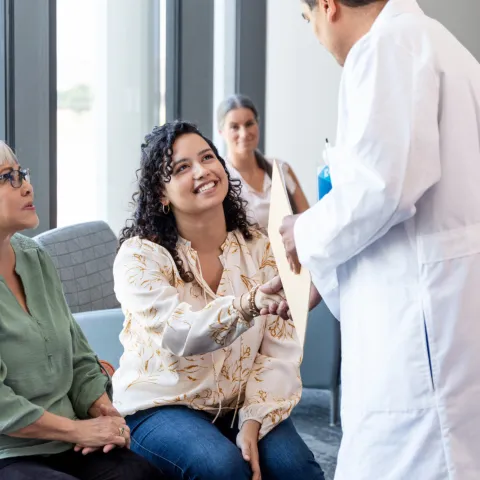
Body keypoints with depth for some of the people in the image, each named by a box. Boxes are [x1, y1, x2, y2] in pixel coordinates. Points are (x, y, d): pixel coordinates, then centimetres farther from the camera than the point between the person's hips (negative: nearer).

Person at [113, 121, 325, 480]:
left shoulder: (260, 248, 0)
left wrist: (253, 421, -19)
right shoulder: (140, 255, -11)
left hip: (241, 406, 3)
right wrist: (254, 302, -44)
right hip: (162, 407, -2)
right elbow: (182, 336, -27)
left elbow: (281, 350, -5)